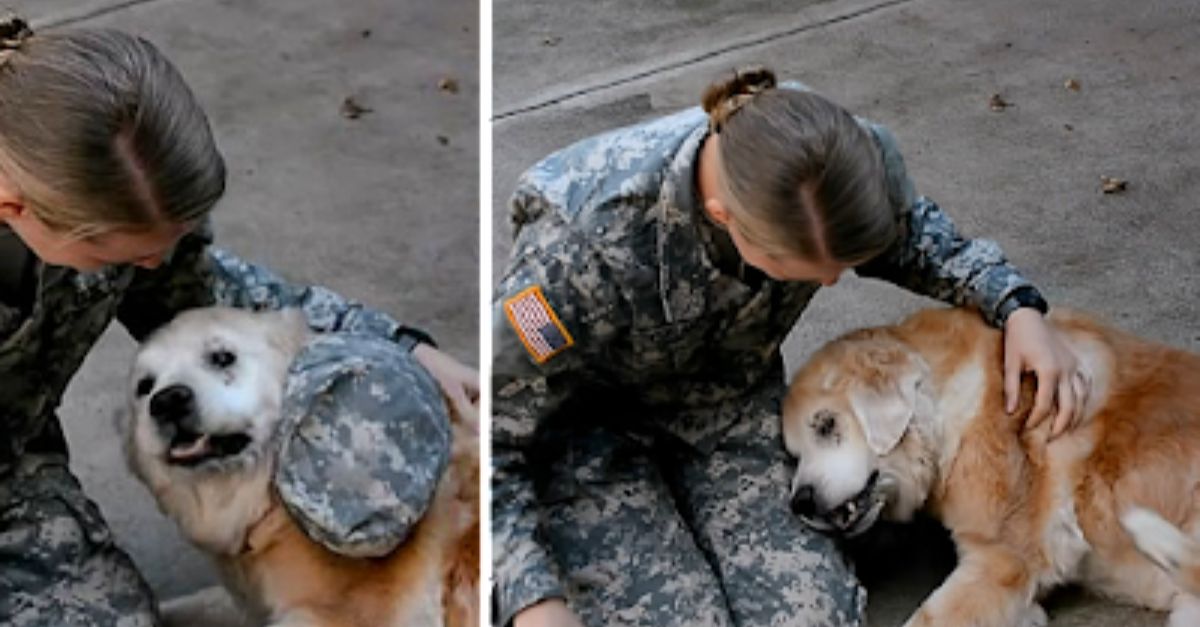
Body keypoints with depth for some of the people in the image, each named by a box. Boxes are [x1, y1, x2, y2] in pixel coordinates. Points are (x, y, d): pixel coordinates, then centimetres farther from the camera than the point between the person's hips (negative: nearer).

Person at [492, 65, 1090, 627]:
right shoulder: (586, 243, -39)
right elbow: (495, 438, -25)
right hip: (586, 425, -4)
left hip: (732, 401, 4)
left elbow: (912, 235, 3)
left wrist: (1017, 306, -13)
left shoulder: (853, 159, -25)